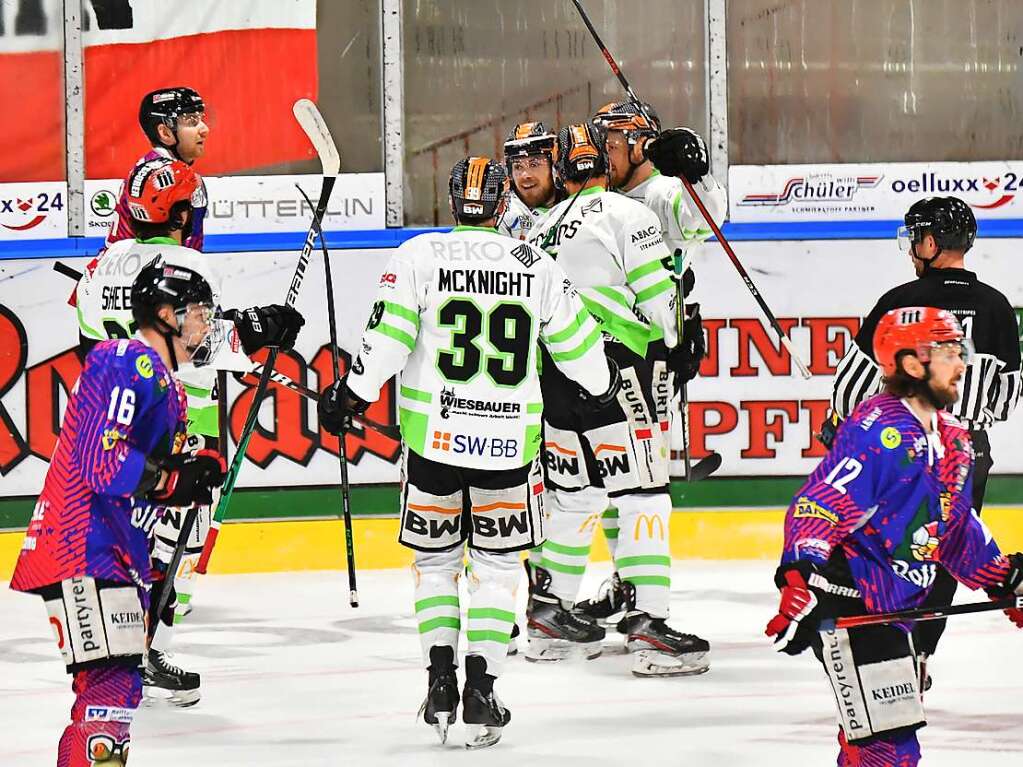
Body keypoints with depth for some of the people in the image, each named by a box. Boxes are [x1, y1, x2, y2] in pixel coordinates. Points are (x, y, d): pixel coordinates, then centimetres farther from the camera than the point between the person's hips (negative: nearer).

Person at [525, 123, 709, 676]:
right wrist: (675, 343, 3)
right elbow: (657, 292, -10)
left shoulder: (543, 230, 18)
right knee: (643, 492, -9)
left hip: (553, 377, 8)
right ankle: (647, 626, -17)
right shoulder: (625, 214, -3)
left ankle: (549, 615, 23)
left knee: (577, 494, 19)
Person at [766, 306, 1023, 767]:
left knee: (890, 730, 20)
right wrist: (798, 582, -34)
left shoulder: (952, 439, 13)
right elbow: (817, 508, -24)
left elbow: (958, 528, 27)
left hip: (894, 605, 10)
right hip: (846, 603, -10)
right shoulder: (878, 430, -17)